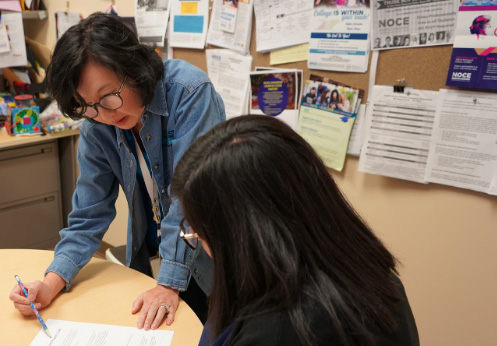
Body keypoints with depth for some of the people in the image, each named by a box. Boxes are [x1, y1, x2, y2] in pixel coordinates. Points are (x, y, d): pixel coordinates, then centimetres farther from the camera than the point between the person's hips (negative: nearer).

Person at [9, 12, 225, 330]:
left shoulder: (189, 93, -25)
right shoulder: (96, 129, -9)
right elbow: (90, 213, -6)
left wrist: (170, 282, -28)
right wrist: (52, 283, -18)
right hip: (154, 254, 4)